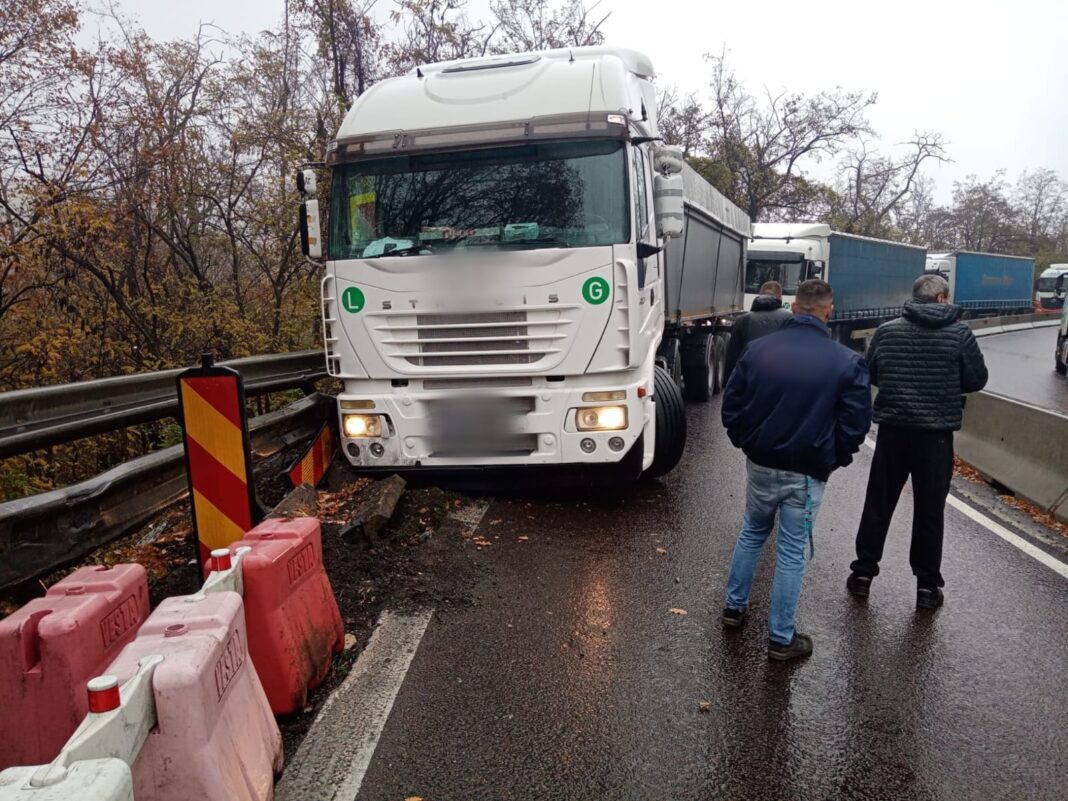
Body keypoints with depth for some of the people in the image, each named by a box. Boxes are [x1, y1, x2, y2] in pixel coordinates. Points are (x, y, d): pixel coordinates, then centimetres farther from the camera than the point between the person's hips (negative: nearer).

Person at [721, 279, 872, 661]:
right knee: (791, 552, 8)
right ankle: (781, 639, 19)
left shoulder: (757, 349, -5)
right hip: (807, 474, -3)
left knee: (752, 532, 25)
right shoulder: (847, 362, -11)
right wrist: (833, 460, 8)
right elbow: (856, 424, -8)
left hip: (760, 464, 3)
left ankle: (734, 607, 34)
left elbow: (731, 406, 0)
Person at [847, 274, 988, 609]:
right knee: (929, 511, 8)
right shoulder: (959, 333, -5)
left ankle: (863, 573, 19)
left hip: (892, 428, 2)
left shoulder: (887, 330, 0)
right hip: (936, 433, -1)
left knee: (878, 504, 12)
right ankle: (927, 585, 16)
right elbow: (977, 380, 1)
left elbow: (871, 374, 7)